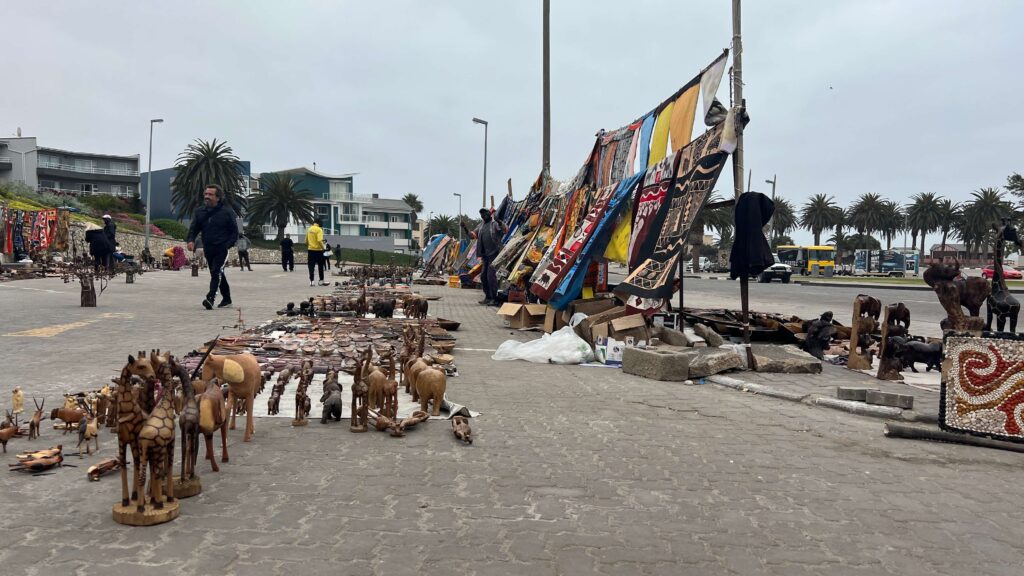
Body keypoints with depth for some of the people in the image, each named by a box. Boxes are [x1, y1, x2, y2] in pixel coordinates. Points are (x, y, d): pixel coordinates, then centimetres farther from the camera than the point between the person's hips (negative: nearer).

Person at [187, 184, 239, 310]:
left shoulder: (226, 212, -5)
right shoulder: (200, 212, 8)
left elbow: (234, 231, -2)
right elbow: (193, 228, 10)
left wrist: (228, 244, -16)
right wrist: (191, 240, -10)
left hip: (222, 249, -6)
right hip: (208, 249, 6)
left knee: (216, 272, -21)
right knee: (218, 275, 15)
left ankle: (210, 298, -30)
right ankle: (226, 299, 27)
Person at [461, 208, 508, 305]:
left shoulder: (495, 223, -6)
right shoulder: (480, 226, 15)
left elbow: (505, 230, -20)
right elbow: (472, 235, 14)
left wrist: (500, 222, -36)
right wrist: (465, 228, 2)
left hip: (494, 253, -7)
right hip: (485, 255, 8)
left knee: (491, 275, -11)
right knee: (483, 276, 10)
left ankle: (494, 298, -5)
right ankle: (487, 297, 21)